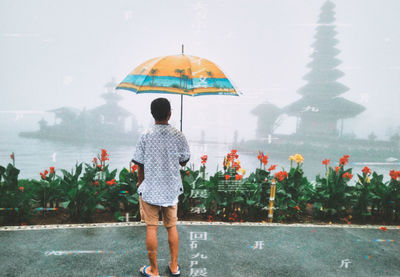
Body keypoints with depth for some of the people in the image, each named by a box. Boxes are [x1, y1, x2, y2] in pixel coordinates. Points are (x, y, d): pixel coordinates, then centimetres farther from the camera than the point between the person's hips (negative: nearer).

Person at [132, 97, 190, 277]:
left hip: (150, 190, -2)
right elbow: (184, 162, 2)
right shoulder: (178, 135, -7)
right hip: (172, 189, 2)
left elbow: (140, 164, -5)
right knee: (172, 227, 16)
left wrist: (140, 182, 13)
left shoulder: (145, 136, -10)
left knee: (151, 228, 9)